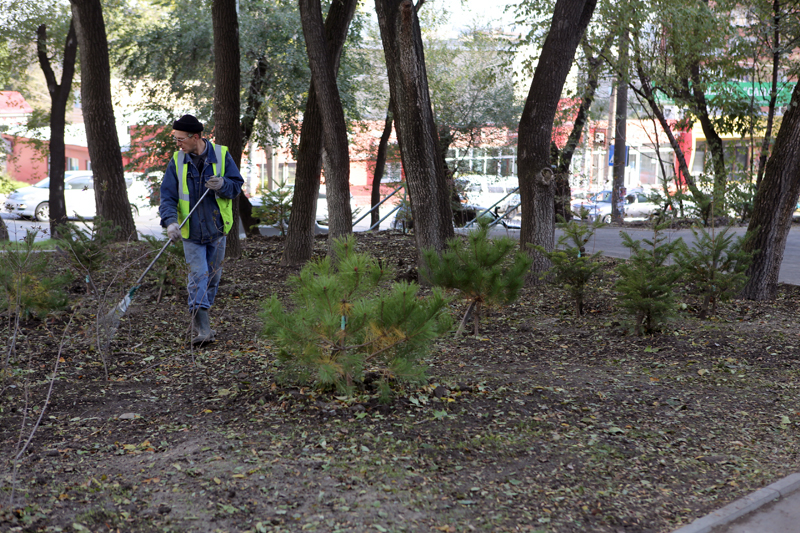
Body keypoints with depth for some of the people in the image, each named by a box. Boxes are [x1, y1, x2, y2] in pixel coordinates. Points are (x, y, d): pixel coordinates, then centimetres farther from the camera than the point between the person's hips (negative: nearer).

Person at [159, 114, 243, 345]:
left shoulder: (221, 155, -4)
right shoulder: (177, 162, -2)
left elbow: (237, 185, 0)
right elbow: (168, 195, -7)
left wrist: (222, 185, -24)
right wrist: (170, 221, -25)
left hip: (217, 230, 1)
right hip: (191, 232, -1)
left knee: (213, 276, 11)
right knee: (198, 276, -11)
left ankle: (199, 319, 30)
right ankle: (202, 326, -13)